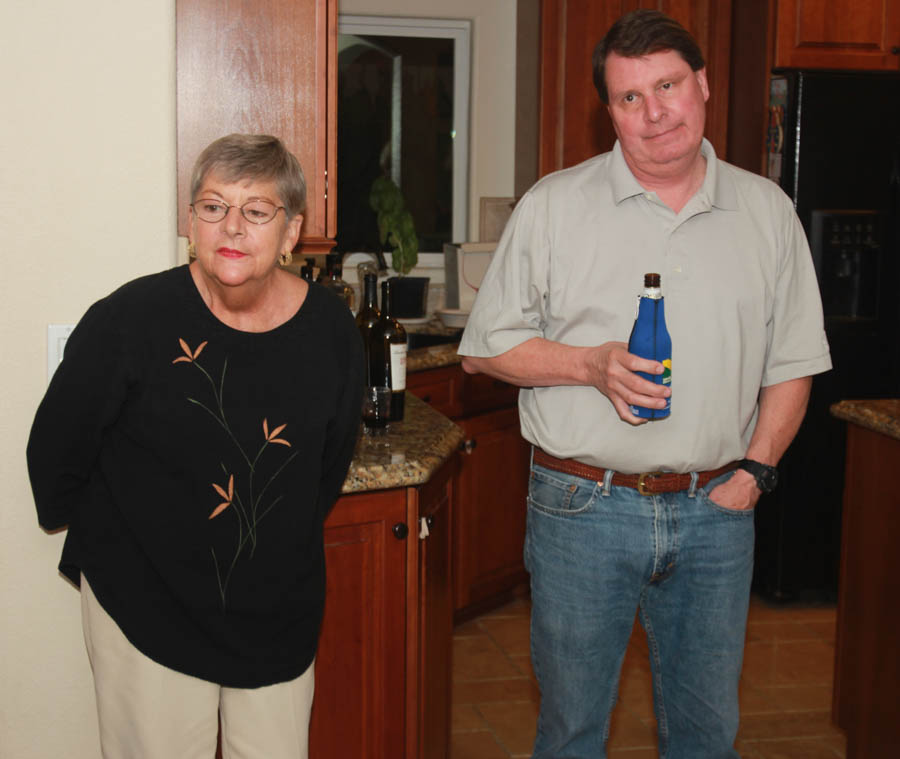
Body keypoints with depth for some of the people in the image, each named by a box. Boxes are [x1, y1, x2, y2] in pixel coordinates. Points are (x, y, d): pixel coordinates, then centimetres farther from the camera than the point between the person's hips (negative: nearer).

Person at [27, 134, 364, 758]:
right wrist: (99, 540, 8)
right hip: (145, 609, -3)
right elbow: (57, 450, -3)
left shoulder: (332, 332, -6)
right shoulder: (130, 320, -17)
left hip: (278, 614, 3)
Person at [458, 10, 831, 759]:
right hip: (584, 505, -2)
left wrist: (754, 469, -3)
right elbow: (486, 346, -1)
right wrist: (592, 365, -16)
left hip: (716, 509, 2)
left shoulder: (768, 211, 5)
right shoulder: (554, 205, -3)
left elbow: (791, 361, 10)